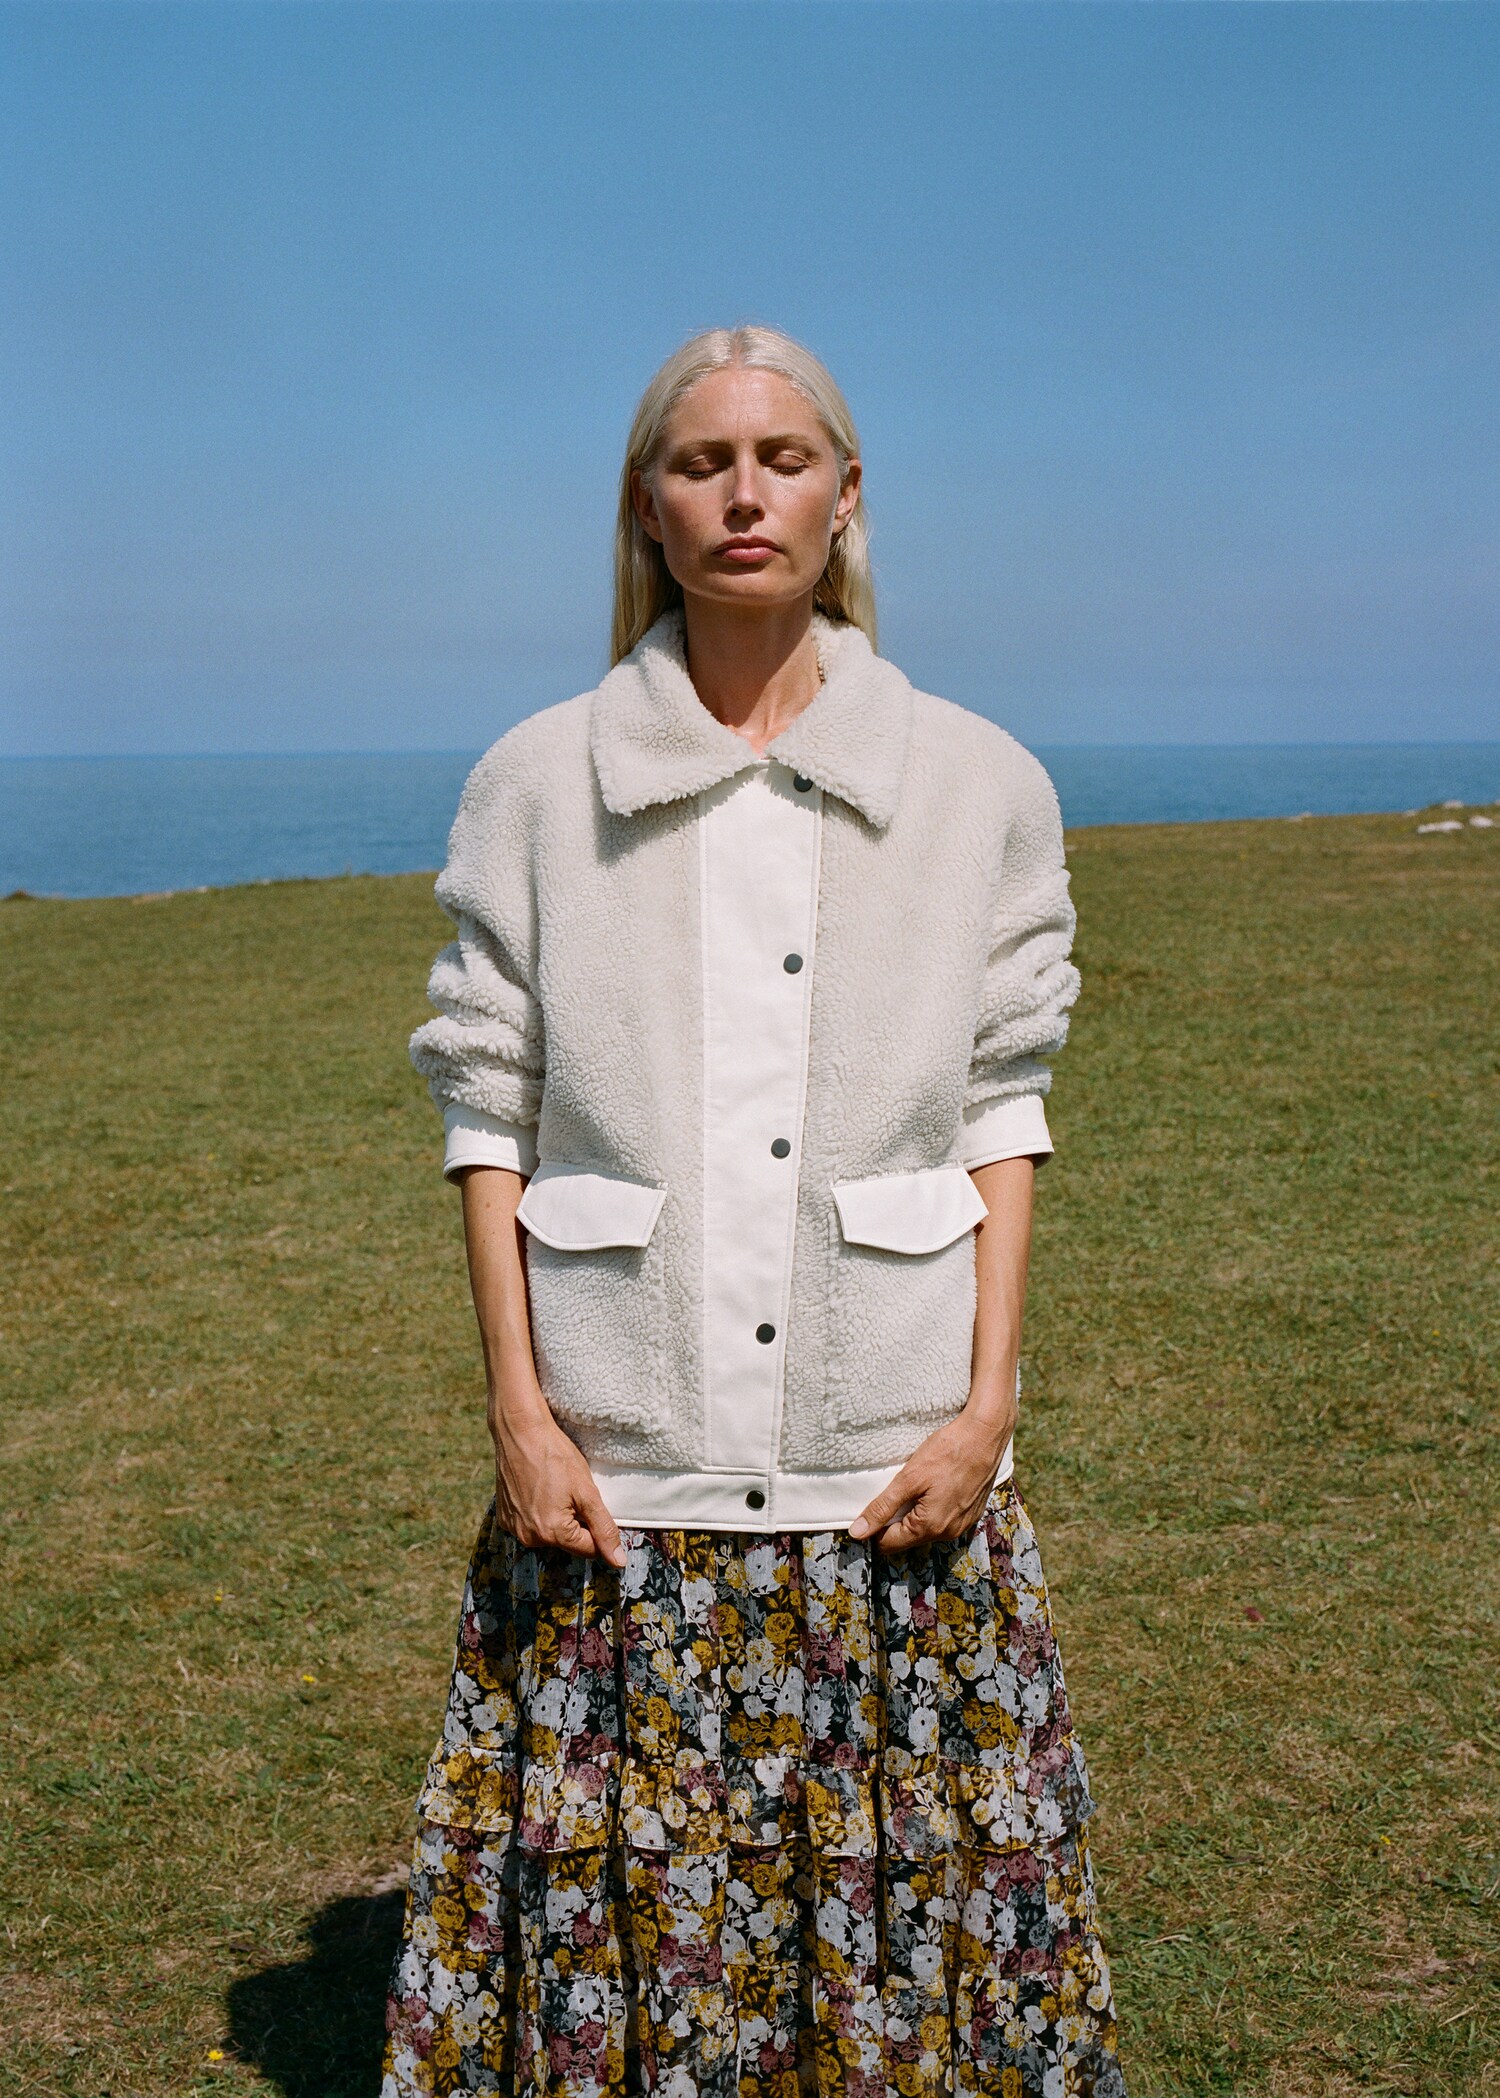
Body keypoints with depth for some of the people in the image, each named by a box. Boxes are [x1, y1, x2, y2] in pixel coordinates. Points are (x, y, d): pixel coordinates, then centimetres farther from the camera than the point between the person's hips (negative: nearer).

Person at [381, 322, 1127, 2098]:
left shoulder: (977, 783, 2)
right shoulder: (534, 786, 1)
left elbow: (1001, 1108, 4)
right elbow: (489, 1105, 3)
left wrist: (987, 1402, -3)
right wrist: (517, 1410, -3)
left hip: (895, 1467, 1)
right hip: (616, 1473, 0)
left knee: (903, 1898, 9)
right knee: (618, 1902, 7)